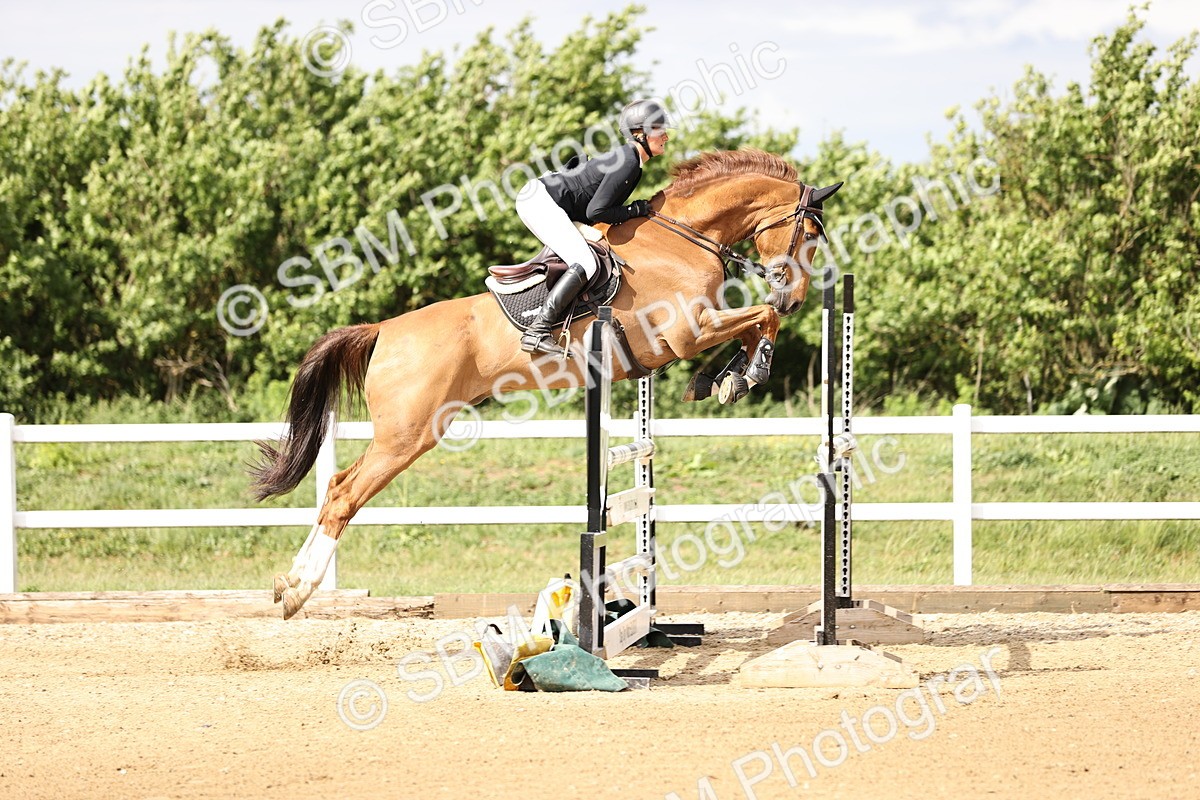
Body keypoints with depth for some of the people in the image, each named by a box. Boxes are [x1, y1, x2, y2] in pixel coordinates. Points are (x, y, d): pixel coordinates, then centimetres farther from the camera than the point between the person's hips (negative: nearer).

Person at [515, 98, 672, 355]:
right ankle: (537, 333, -30)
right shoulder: (629, 164, -16)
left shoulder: (627, 158, 15)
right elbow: (595, 212, -21)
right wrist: (635, 211, -9)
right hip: (542, 201, -11)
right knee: (586, 264, -22)